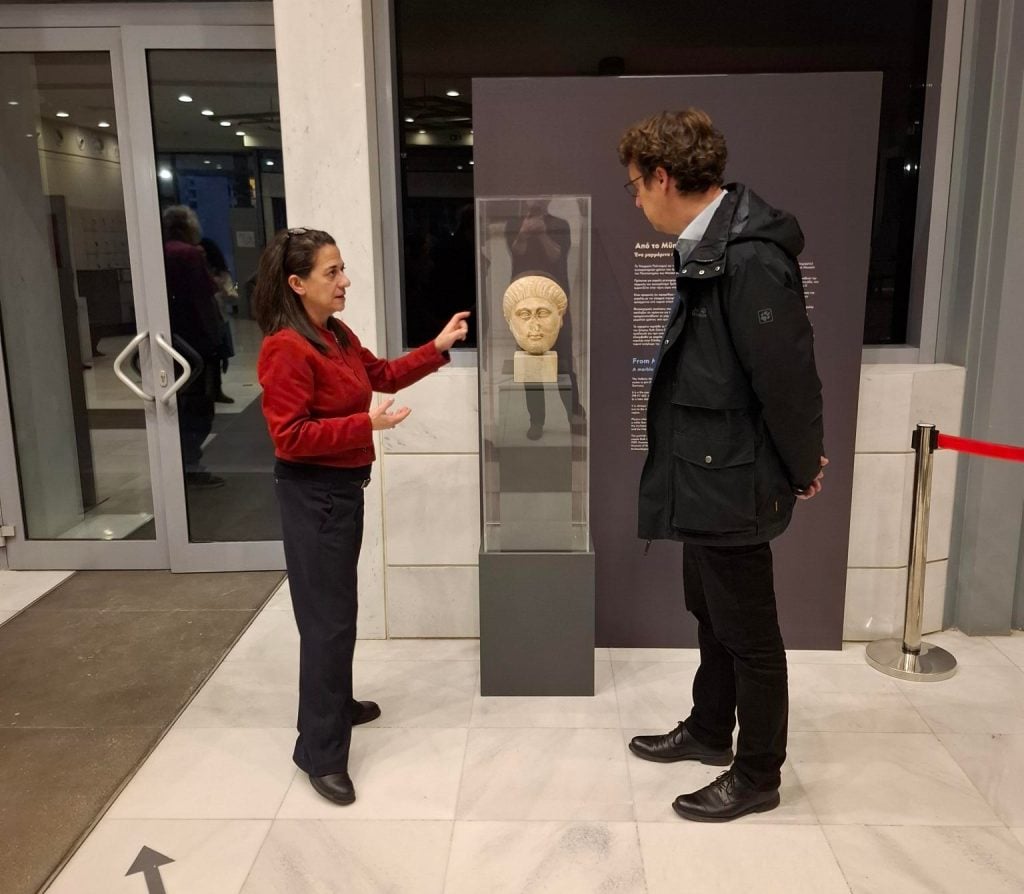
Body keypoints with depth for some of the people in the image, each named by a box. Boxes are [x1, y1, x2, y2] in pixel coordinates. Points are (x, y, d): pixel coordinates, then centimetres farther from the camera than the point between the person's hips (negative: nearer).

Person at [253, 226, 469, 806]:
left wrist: (438, 348, 8)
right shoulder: (286, 349, -20)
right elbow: (291, 436, -23)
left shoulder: (338, 335, 8)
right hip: (312, 494, -9)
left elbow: (383, 375, 18)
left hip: (343, 487, 9)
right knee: (328, 617, -4)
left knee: (338, 607, 21)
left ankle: (335, 704, 39)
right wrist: (367, 423, -27)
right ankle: (321, 752, 8)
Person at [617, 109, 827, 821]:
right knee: (711, 614, 24)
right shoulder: (713, 246, 6)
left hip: (733, 481, -9)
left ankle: (758, 775, 29)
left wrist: (802, 469, -8)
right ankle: (708, 730, 44)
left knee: (748, 630, 8)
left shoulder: (751, 259, -25)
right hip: (707, 471, 9)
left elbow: (787, 374, -22)